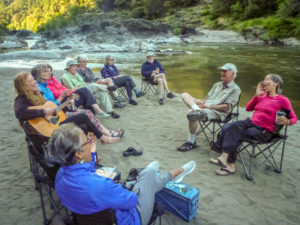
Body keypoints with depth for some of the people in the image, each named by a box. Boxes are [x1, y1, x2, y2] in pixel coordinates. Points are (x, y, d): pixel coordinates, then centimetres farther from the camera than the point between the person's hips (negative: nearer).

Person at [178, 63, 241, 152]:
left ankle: (192, 142, -17)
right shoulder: (217, 85, 28)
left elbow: (227, 107, -7)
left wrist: (209, 106, -16)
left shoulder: (235, 89, 4)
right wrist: (201, 102, -2)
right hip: (205, 107, 7)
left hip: (217, 112, -7)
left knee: (191, 114, -31)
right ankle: (197, 110, -39)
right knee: (185, 95, -11)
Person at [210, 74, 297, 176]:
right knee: (227, 128, -23)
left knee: (234, 135, -26)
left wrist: (286, 121, -20)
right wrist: (257, 94, 4)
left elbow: (294, 118, 3)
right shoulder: (262, 95, 15)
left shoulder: (282, 100, 0)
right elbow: (248, 108, 13)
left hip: (264, 131, -5)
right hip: (251, 123, 5)